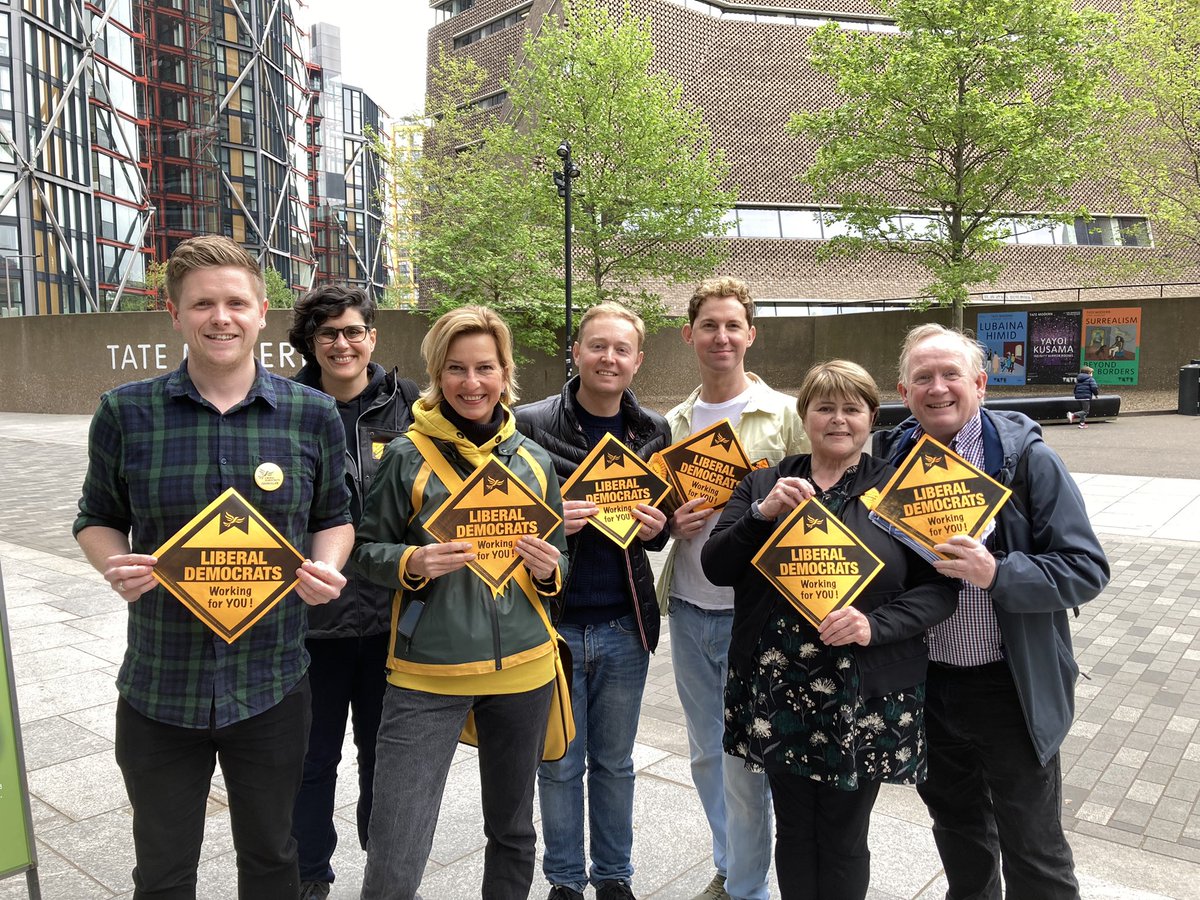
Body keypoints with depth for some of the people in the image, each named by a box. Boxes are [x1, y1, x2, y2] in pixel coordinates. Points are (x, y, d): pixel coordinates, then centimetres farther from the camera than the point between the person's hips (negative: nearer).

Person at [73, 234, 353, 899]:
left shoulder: (313, 415, -4)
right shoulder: (125, 413, -5)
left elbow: (334, 517, 8)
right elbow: (97, 518, 7)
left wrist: (326, 567, -13)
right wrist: (116, 566, -14)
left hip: (271, 685, 0)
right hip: (159, 687, 0)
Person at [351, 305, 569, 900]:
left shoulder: (532, 459, 6)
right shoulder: (407, 455, -4)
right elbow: (366, 552, 1)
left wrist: (548, 570, -9)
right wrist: (415, 562, -20)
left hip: (522, 665, 4)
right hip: (427, 672, -3)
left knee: (512, 829, 20)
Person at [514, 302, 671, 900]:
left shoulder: (654, 432, 4)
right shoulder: (531, 424, -7)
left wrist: (656, 528, -9)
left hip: (625, 625, 3)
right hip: (555, 622, -2)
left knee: (615, 762, 17)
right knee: (560, 764, 12)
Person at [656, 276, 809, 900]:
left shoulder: (785, 415, -5)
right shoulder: (672, 423, 8)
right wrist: (670, 523, -5)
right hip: (688, 611, 5)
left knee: (745, 764, 3)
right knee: (706, 755, 18)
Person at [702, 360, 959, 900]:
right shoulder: (763, 484, 6)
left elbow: (939, 587, -3)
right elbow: (716, 568, -1)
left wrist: (875, 624, -19)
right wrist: (762, 514, -16)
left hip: (865, 702, -2)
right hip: (776, 695, 2)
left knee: (843, 840, 10)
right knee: (793, 831, 14)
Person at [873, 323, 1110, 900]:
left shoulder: (1028, 458, -11)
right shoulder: (891, 457, 1)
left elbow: (1087, 569, -14)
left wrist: (997, 574, -28)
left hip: (1010, 687, -4)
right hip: (925, 682, 4)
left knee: (1033, 853, 10)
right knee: (956, 827, 24)